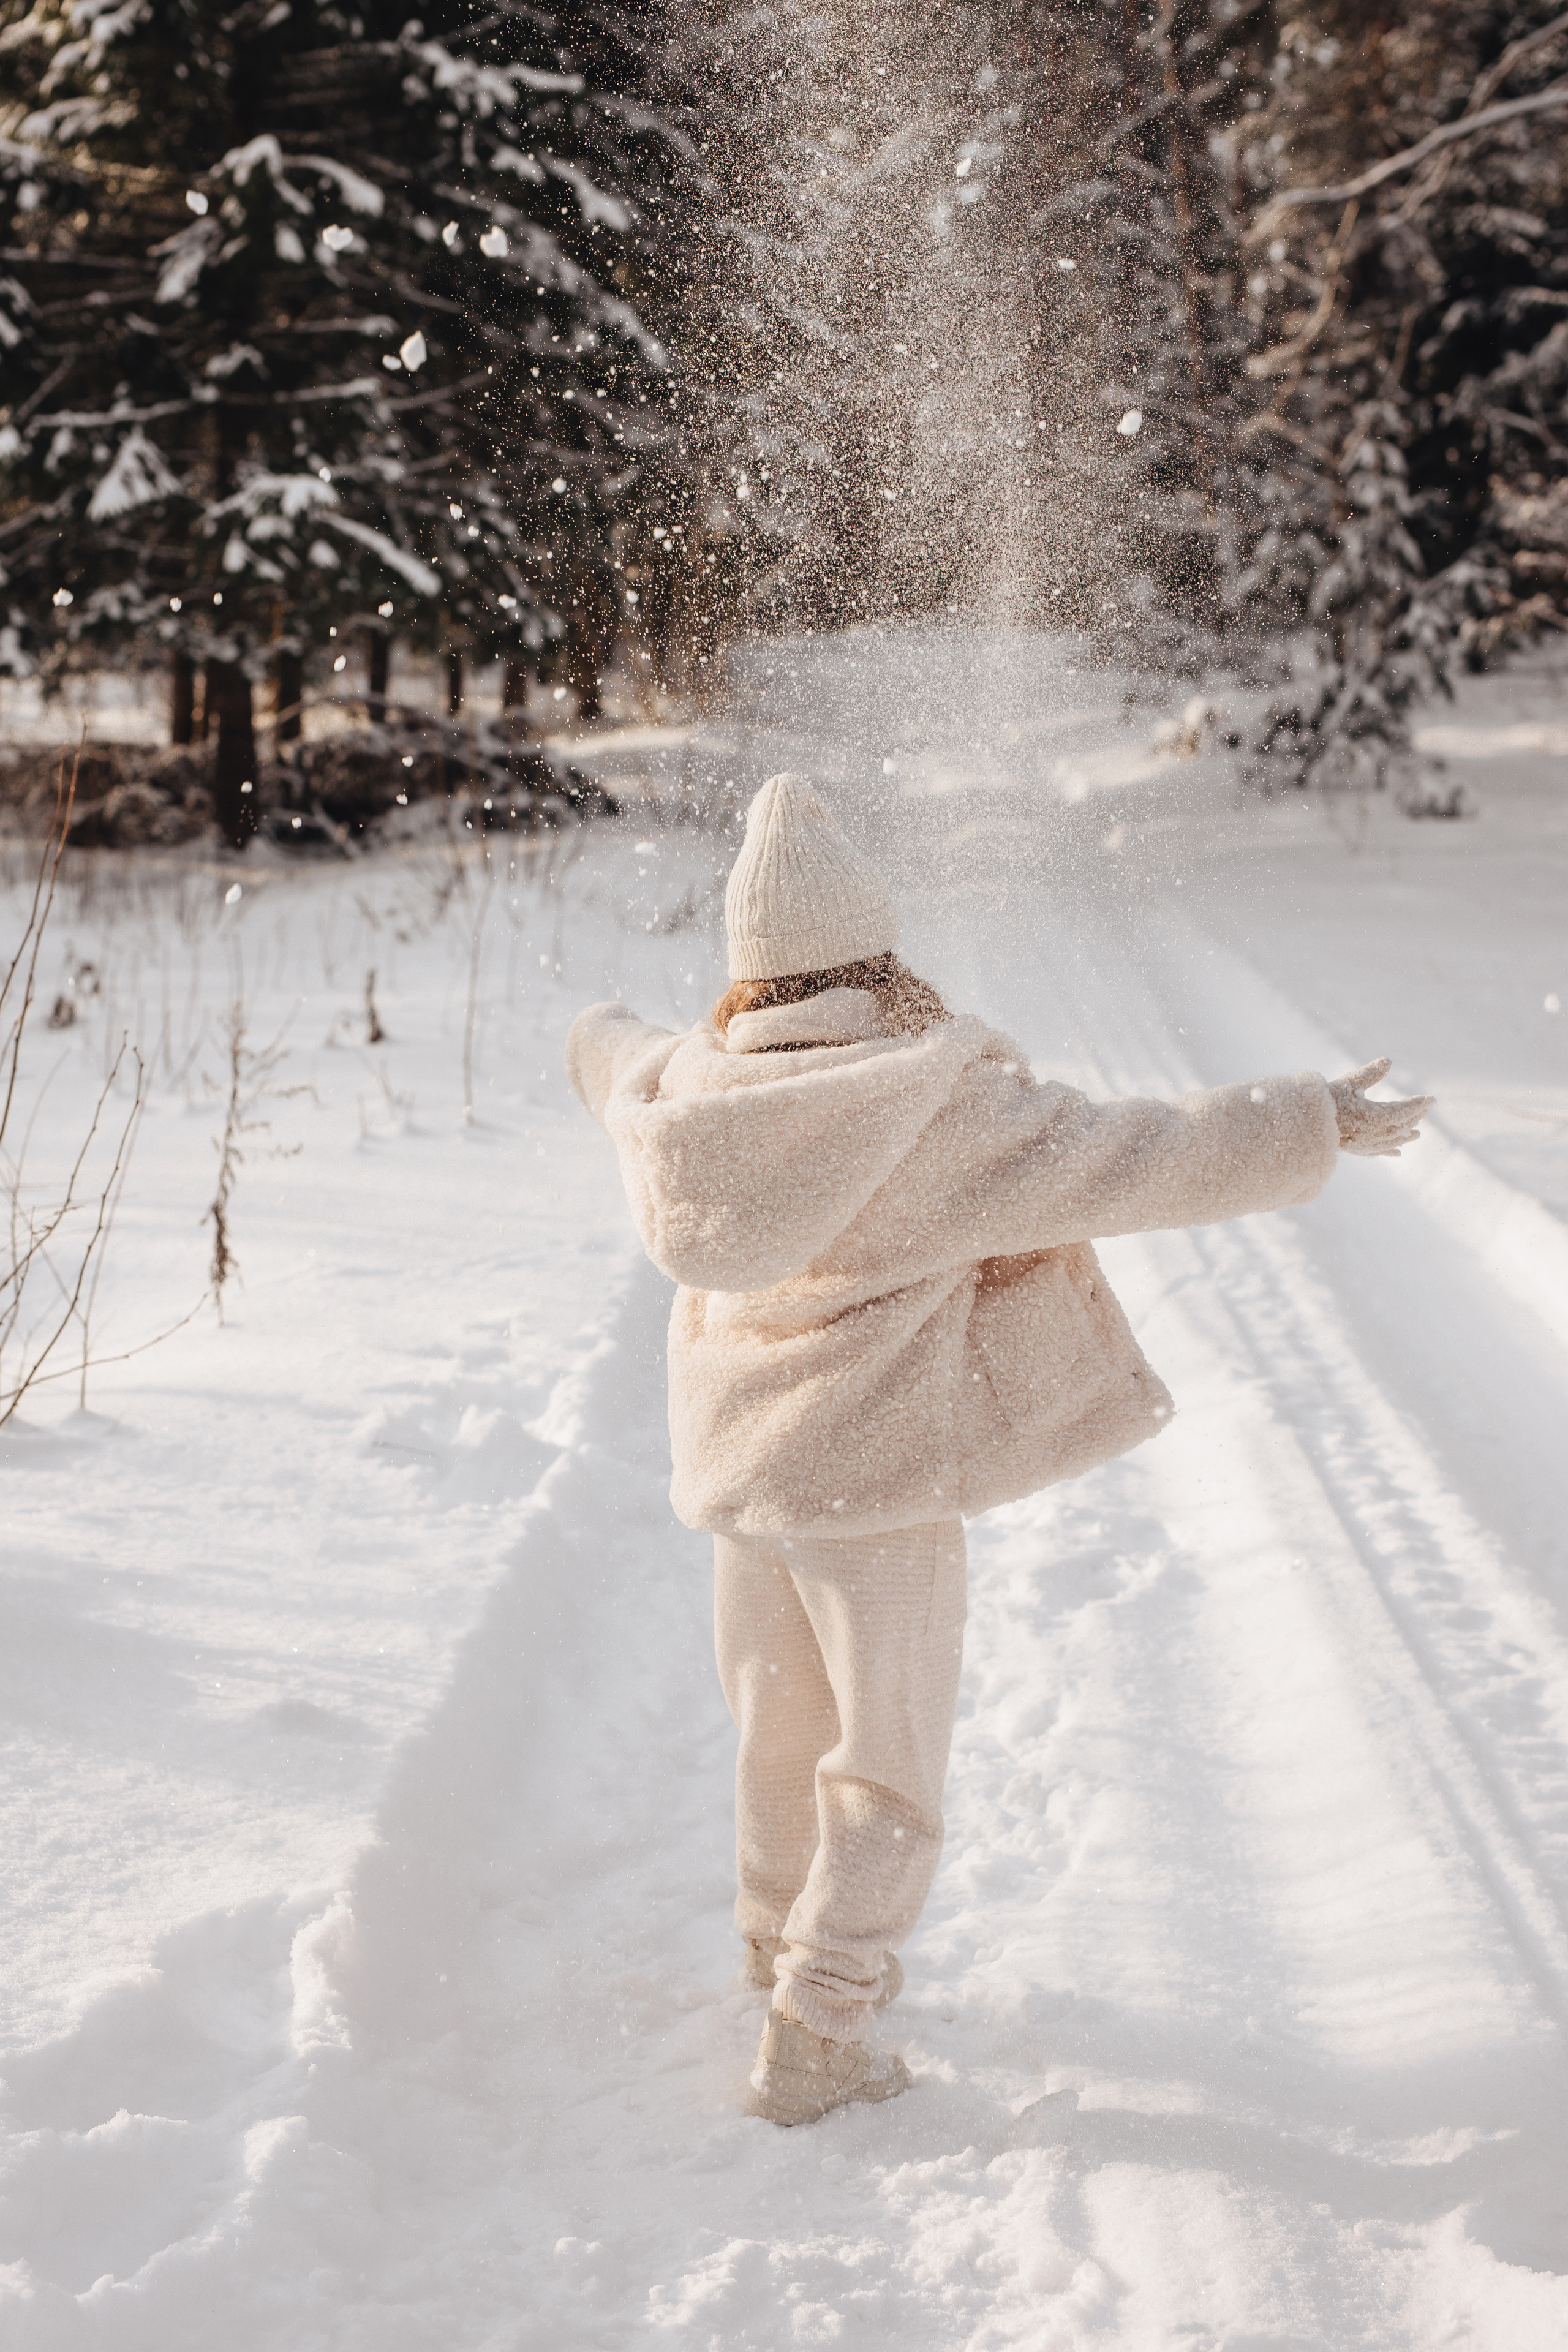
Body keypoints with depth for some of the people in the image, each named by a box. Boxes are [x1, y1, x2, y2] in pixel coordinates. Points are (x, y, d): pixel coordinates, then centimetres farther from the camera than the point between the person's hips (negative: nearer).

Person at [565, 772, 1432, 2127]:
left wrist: (603, 1038, 46)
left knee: (783, 1726, 24)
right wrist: (1310, 1128, -9)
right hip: (882, 1481, -6)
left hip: (742, 1468, 6)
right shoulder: (939, 1111, -22)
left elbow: (620, 1066, 22)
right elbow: (1135, 1163, -20)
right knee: (887, 1765, 7)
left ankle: (782, 1945, 44)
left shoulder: (690, 1089, -3)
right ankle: (814, 2039, 10)